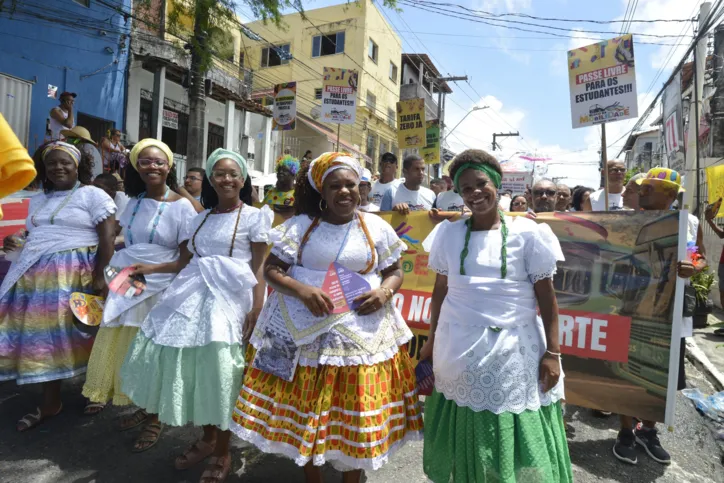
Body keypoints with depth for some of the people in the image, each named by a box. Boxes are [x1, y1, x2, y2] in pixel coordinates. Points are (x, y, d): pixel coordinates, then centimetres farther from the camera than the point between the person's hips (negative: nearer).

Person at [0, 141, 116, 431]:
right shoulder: (38, 200, 20)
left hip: (74, 276, -6)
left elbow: (107, 238, -11)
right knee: (43, 337, 5)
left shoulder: (93, 195, -3)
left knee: (79, 335, -5)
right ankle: (50, 403, 20)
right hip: (35, 276, 7)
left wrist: (99, 277, -18)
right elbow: (37, 238, 26)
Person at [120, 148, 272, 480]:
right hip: (194, 297, 5)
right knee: (195, 367, 6)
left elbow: (259, 267, -4)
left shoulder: (253, 216, 2)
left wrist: (257, 309, -13)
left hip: (229, 299, -5)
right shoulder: (200, 219, 18)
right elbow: (184, 262, 18)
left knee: (219, 371, -3)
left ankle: (222, 451, 16)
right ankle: (207, 437, 29)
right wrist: (150, 268, 6)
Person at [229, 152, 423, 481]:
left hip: (362, 335, 1)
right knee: (304, 413, 10)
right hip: (308, 334, 0)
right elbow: (271, 269, -1)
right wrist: (301, 290, -19)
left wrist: (385, 292, -12)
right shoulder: (300, 225, 0)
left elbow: (395, 271, 10)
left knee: (358, 419, 8)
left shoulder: (376, 227, 3)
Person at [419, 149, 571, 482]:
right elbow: (440, 291, 9)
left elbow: (546, 296, -1)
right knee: (466, 438, 14)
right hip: (459, 349, 2)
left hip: (513, 351, -1)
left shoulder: (526, 233, -3)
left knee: (516, 439, 8)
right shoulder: (448, 234, 3)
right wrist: (432, 342, 11)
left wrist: (552, 352, -5)